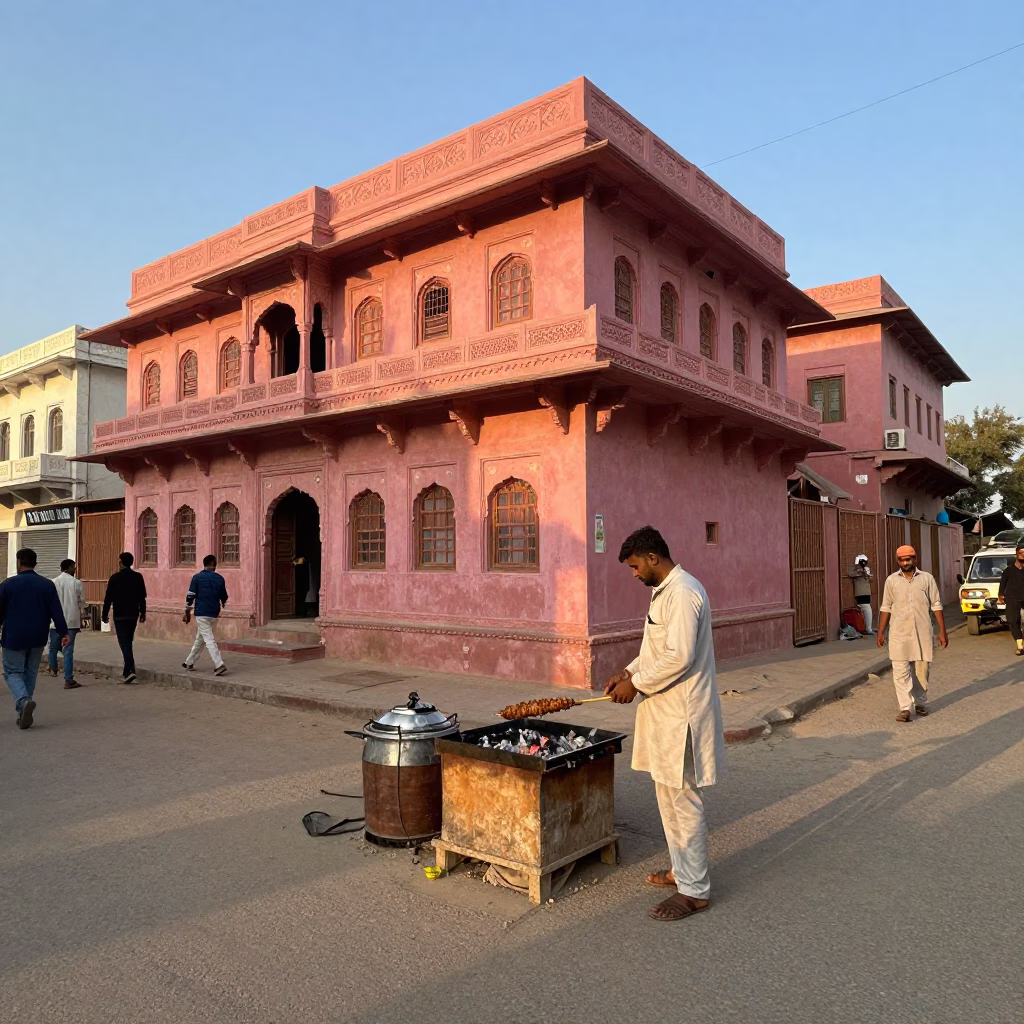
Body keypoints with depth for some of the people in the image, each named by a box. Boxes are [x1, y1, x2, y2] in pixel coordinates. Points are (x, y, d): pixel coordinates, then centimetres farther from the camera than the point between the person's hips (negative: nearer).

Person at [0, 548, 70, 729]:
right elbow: (57, 612, -2)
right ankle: (24, 713, 16)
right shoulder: (48, 585, 1)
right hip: (37, 639, 3)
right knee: (30, 673, 14)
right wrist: (64, 633, 1)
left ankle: (24, 701, -20)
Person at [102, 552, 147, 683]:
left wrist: (105, 614, 4)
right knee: (128, 642, 15)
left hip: (120, 615, -4)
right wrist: (143, 613, 14)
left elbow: (108, 598, -5)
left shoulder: (115, 578, -7)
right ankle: (127, 672, 19)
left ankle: (130, 671, -19)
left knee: (124, 643, -6)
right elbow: (142, 597, 6)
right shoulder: (138, 577, 2)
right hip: (133, 614, 4)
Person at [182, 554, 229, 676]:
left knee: (209, 639, -7)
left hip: (201, 613, -4)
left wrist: (187, 613, 2)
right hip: (214, 613, 4)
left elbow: (190, 596, -6)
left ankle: (219, 664, -18)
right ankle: (189, 662, 28)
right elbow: (224, 597, 12)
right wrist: (222, 605, 35)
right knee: (200, 638, 18)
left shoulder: (197, 578, -5)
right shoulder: (219, 578, 4)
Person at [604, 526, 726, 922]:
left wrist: (636, 684, -17)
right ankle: (683, 870, 34)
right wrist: (628, 672, 9)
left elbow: (679, 657, -26)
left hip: (681, 714, -10)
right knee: (671, 797, 20)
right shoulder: (666, 591, 12)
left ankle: (694, 890, 13)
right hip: (667, 711, 10)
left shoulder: (682, 593, -20)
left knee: (682, 801, 0)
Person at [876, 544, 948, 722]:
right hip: (899, 634, 0)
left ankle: (921, 703, 27)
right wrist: (881, 632, 5)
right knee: (901, 671, -6)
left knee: (921, 670, 11)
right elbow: (886, 608, 8)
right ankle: (905, 708, -7)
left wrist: (942, 631, -1)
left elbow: (936, 605, 3)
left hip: (922, 633, 0)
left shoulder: (927, 578, 1)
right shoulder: (891, 580, 3)